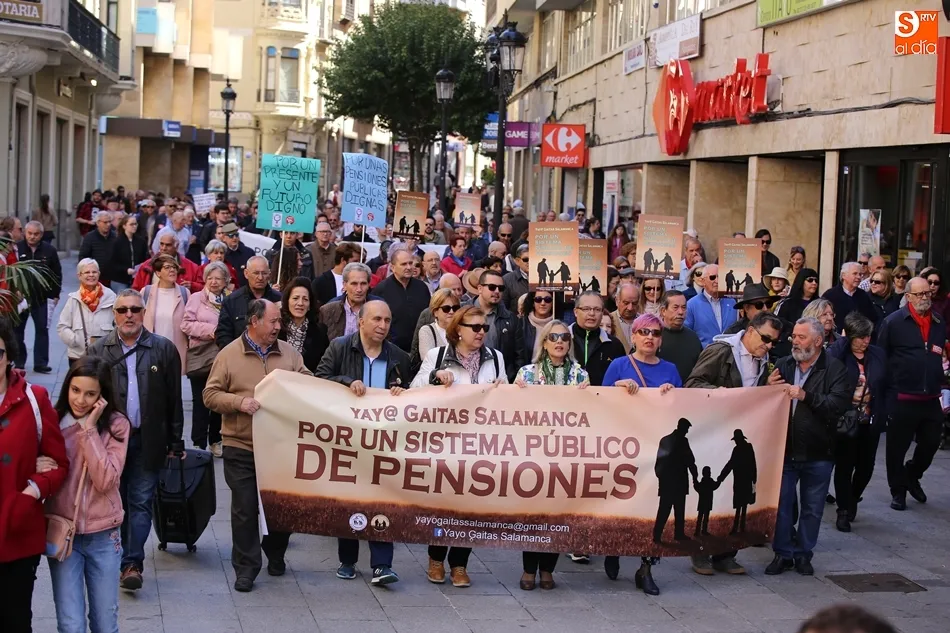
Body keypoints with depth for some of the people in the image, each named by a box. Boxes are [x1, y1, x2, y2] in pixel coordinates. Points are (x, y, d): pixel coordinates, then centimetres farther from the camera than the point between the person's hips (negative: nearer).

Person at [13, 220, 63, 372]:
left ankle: (41, 363, 7)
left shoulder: (49, 250, -1)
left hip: (41, 297, 1)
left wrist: (55, 294, 3)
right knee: (17, 330, 7)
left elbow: (57, 274, 4)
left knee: (42, 330, 2)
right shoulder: (16, 248, -6)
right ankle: (18, 363, 18)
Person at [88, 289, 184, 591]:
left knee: (141, 503, -2)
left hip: (148, 441, -1)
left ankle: (133, 563, -1)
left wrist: (175, 441, 2)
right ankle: (124, 562, 20)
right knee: (116, 503, 8)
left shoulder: (163, 349, 2)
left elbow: (173, 400, 3)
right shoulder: (99, 351, 4)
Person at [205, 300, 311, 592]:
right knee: (245, 508, 1)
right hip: (241, 448, -3)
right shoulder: (229, 355, -2)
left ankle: (276, 555, 33)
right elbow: (210, 394, -2)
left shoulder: (289, 353, 8)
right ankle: (246, 567, 11)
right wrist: (238, 402, -17)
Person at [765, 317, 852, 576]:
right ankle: (783, 553, 18)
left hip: (818, 454, -2)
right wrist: (768, 388, -11)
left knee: (812, 508, 10)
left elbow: (838, 404, -19)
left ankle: (804, 553, 24)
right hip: (784, 448, 2)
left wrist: (806, 396, -27)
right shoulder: (782, 366, 4)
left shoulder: (835, 369, -6)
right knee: (781, 504, 6)